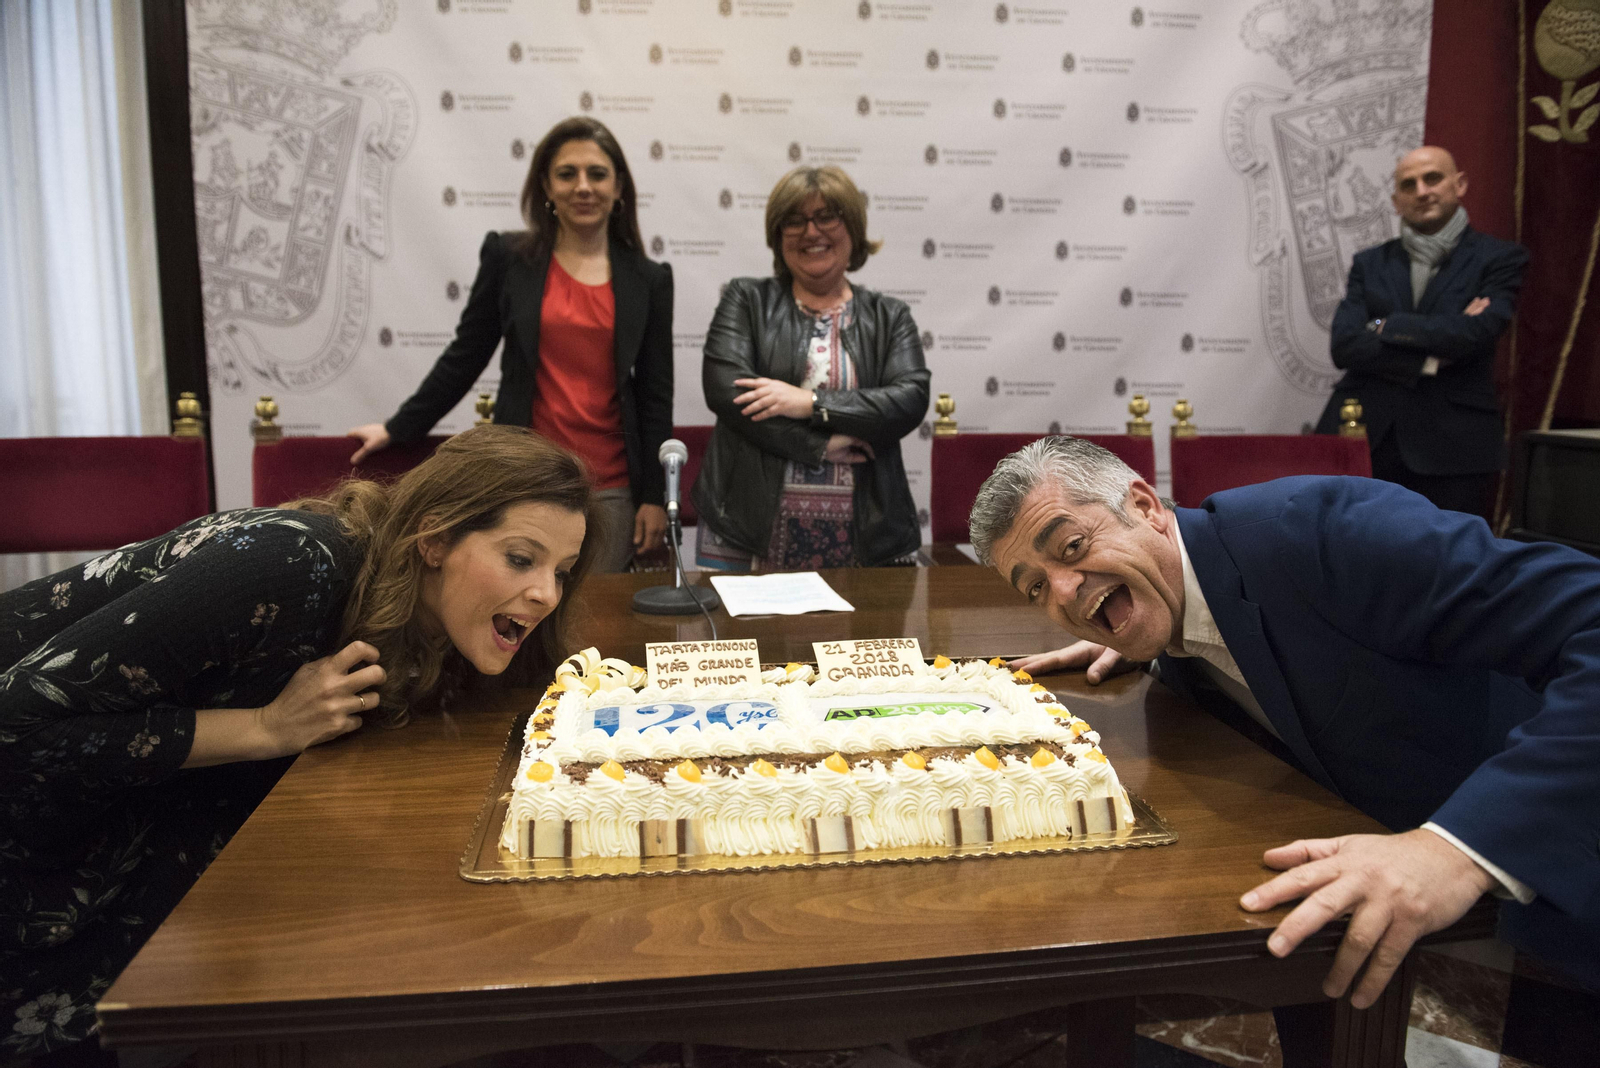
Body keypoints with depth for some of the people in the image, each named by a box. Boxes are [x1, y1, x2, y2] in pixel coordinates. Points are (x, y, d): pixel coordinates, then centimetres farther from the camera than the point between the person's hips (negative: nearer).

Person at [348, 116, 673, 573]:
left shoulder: (648, 280, 7)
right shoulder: (509, 258, 6)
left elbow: (655, 394, 7)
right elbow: (464, 358, 13)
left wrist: (655, 496, 4)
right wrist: (396, 430, 14)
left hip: (610, 490, 1)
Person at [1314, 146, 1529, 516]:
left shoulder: (1499, 258, 6)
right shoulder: (1370, 263, 13)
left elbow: (1474, 333, -12)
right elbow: (1344, 346, -1)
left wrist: (1386, 326, -3)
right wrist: (1428, 360, -9)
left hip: (1449, 444, -2)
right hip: (1363, 435, 2)